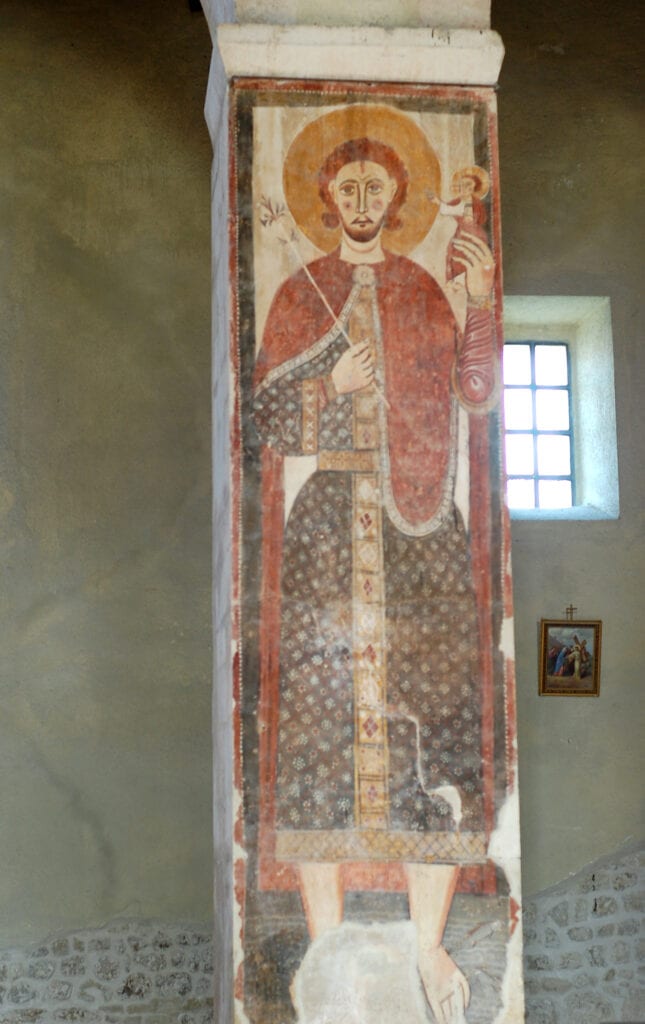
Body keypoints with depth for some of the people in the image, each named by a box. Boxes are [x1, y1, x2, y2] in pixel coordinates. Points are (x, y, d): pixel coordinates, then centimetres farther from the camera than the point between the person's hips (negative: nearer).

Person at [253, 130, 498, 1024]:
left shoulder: (423, 292, 16)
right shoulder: (300, 294, 14)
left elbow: (476, 394, 2)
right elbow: (265, 418, 8)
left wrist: (482, 306, -10)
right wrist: (332, 387, -8)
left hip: (419, 524, 1)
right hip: (327, 523, -1)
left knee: (431, 714, -5)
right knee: (320, 713, -5)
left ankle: (430, 946, 5)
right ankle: (326, 944, 5)